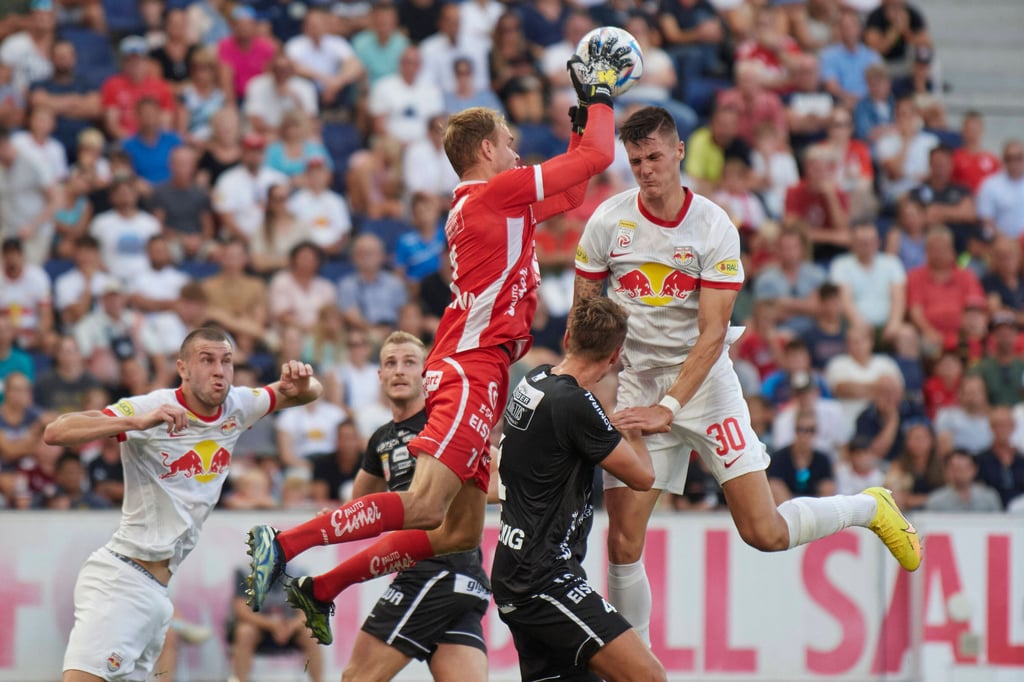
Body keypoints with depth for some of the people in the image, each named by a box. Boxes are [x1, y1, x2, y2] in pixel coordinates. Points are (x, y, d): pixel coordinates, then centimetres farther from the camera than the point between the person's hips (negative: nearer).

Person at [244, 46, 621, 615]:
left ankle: (321, 588, 7)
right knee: (424, 506, -22)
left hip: (473, 370, 10)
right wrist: (600, 94, 13)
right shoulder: (498, 192, -3)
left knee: (461, 532, 6)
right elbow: (598, 157, -2)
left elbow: (570, 191, 38)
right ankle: (284, 544, -25)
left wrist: (585, 115, 35)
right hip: (473, 367, -10)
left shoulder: (479, 205, 24)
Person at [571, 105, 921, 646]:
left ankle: (871, 507, 20)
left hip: (704, 381, -2)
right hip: (636, 387, 2)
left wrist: (668, 408, -23)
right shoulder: (608, 221, -3)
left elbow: (712, 334, -14)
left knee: (765, 532, -7)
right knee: (623, 544, -7)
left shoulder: (715, 228, -11)